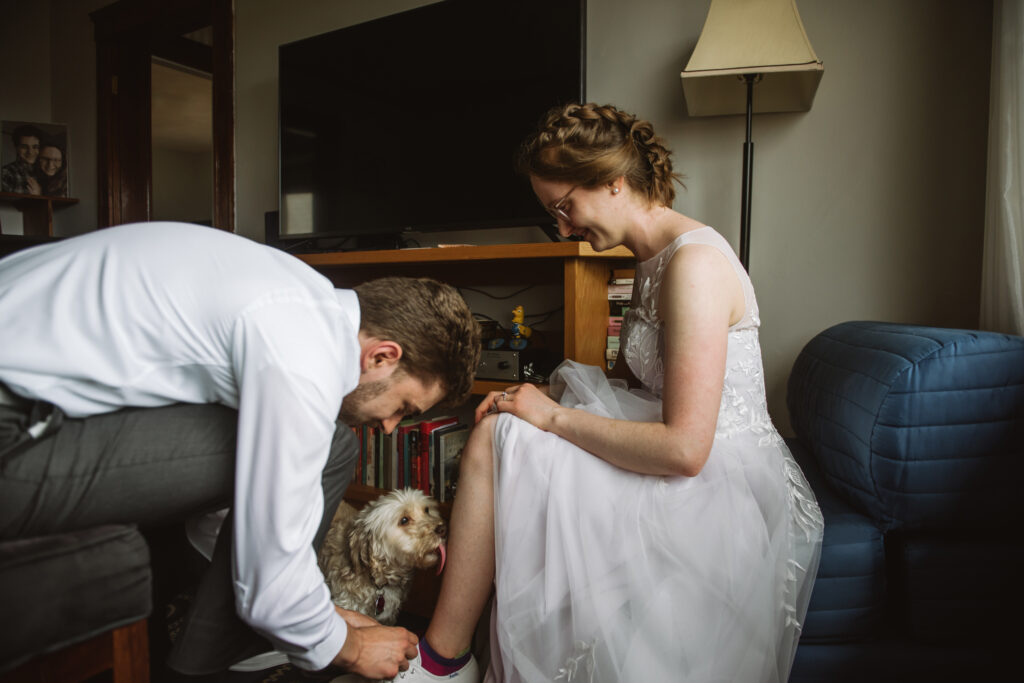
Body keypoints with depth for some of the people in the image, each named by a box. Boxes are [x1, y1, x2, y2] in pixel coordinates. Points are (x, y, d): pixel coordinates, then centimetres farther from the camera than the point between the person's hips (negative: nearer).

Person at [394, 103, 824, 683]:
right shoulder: (654, 261, 10)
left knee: (500, 437, -15)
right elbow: (633, 384, 13)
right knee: (502, 424, 3)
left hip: (728, 493, -9)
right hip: (711, 478, 10)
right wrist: (536, 401, -1)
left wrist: (553, 418, -16)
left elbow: (684, 449, -26)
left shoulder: (695, 260, -20)